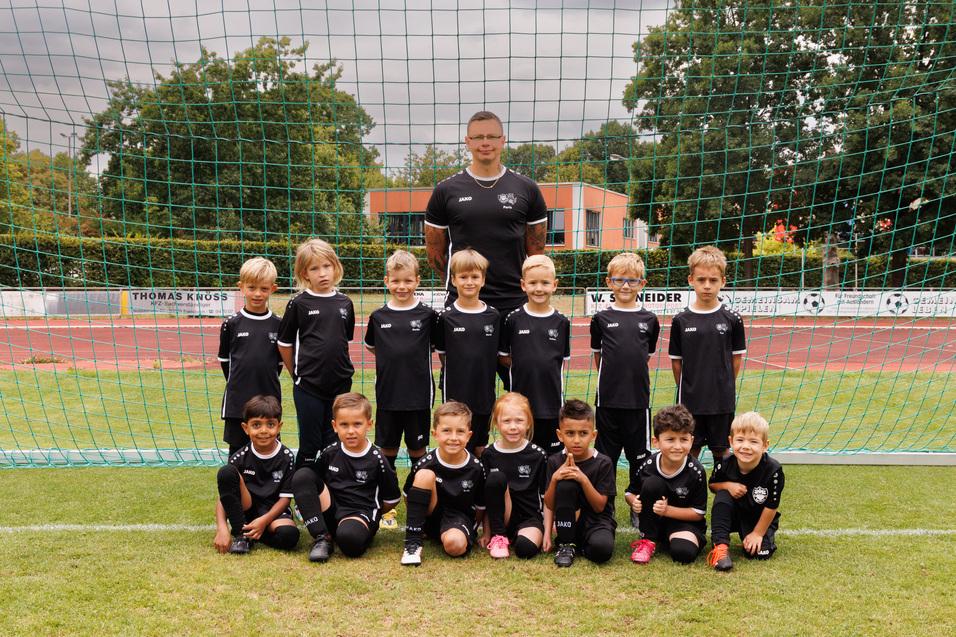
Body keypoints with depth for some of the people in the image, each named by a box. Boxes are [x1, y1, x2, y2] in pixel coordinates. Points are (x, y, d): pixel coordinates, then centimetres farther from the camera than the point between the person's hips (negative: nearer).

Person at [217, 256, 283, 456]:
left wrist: (268, 384, 7)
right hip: (237, 401, -1)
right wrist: (237, 385, 5)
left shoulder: (278, 325, 2)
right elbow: (224, 360, 7)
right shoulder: (232, 324, -1)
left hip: (269, 398, 1)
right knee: (237, 453, 9)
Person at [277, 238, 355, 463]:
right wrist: (298, 374, 7)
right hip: (308, 387, -3)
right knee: (310, 447, 4)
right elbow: (285, 344, 2)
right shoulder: (298, 304, -4)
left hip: (340, 385, 3)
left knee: (334, 445, 12)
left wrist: (340, 371, 13)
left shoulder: (344, 303, 5)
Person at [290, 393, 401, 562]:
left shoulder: (377, 459, -5)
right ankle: (321, 539, -17)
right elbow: (307, 484, 16)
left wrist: (371, 515, 6)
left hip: (361, 513, -5)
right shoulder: (329, 453, 3)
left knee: (349, 537, -42)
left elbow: (391, 500, 4)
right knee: (301, 475, -17)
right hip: (329, 513, 5)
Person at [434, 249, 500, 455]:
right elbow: (442, 355, 2)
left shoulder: (493, 316, 1)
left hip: (484, 393, 2)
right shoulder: (446, 317, -5)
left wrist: (481, 373, 1)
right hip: (455, 393, -2)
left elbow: (497, 355, 8)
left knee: (480, 448, 14)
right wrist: (458, 374, -4)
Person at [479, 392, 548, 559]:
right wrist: (486, 533, 1)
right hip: (501, 519, 2)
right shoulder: (489, 455, 0)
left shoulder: (538, 455, -3)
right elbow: (484, 497, 4)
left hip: (530, 517, -2)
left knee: (526, 548, -35)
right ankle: (499, 537, -13)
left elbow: (546, 497, 2)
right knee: (496, 478, -26)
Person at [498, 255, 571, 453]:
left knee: (552, 455, 9)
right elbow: (503, 357, 5)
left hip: (551, 401, 1)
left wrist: (545, 369, -3)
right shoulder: (514, 319, -2)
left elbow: (562, 360, 9)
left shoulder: (561, 322, 1)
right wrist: (525, 366, -5)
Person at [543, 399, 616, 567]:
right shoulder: (555, 462, -1)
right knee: (565, 485, -27)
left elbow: (600, 507, -9)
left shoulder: (603, 463, -8)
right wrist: (554, 478, -20)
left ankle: (582, 547, 0)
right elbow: (549, 505, -1)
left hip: (596, 521, -2)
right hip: (568, 523, 2)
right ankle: (566, 544, -12)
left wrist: (584, 479, -24)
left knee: (602, 548, -38)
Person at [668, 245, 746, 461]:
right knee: (690, 451, 9)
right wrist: (686, 389, 5)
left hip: (722, 401, 0)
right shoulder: (681, 320, -2)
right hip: (690, 401, 0)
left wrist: (724, 386, 6)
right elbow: (676, 361, 4)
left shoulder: (732, 319, -3)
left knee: (721, 451, 10)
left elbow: (736, 358, 5)